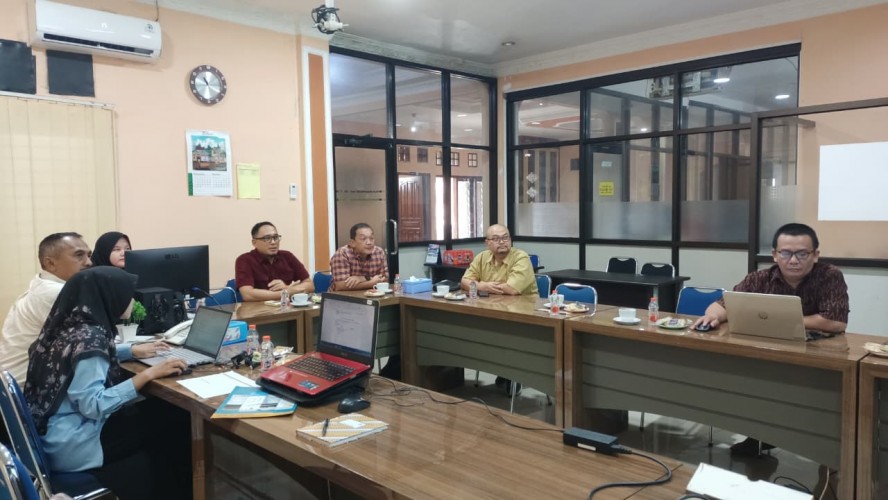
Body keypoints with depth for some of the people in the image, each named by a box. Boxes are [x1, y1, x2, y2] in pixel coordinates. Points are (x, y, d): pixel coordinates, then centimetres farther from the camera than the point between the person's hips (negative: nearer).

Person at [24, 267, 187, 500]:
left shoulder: (74, 325, 2)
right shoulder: (88, 338, -25)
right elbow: (93, 406, -29)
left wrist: (132, 350, 17)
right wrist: (148, 374, -26)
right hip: (69, 446, -8)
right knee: (167, 431, 1)